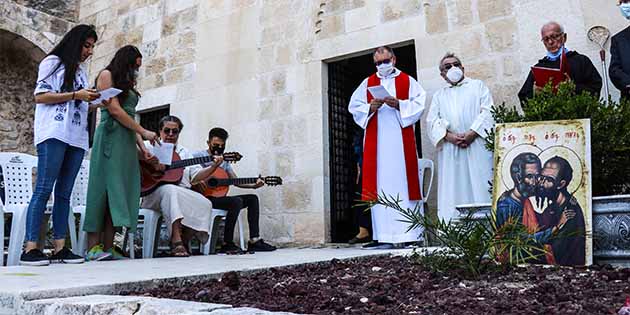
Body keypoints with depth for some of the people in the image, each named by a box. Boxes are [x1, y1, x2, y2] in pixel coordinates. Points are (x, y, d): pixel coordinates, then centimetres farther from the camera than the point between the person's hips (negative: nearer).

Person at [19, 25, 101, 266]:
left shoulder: (80, 71, 25)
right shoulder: (53, 62, 6)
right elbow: (40, 96, -3)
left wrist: (93, 101, 8)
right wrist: (75, 95, -8)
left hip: (76, 137, 7)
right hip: (54, 134, -6)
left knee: (64, 193, 1)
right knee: (44, 189, -11)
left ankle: (60, 248, 0)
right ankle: (30, 248, -11)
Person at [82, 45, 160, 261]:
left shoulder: (127, 84, 26)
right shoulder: (106, 75, 4)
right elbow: (114, 110, -7)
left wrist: (142, 146, 8)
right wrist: (144, 132, -7)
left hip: (127, 141, 7)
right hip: (111, 137, -7)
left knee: (121, 190, -1)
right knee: (105, 187, -11)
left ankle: (108, 248, -3)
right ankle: (93, 247, -11)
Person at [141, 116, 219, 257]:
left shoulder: (185, 152, 23)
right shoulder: (151, 147, 11)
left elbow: (196, 176, 15)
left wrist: (213, 167, -1)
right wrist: (152, 161, -20)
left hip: (183, 194, 5)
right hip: (155, 191, -4)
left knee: (205, 204, -21)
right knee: (170, 190, -39)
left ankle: (184, 240, -10)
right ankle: (176, 241, -42)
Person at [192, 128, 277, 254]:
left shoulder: (224, 160, 21)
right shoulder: (199, 156, -1)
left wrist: (253, 185, 3)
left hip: (219, 196, 8)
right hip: (206, 198, -8)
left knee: (252, 198, -2)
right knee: (236, 201, -29)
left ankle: (254, 241, -7)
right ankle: (227, 244, -24)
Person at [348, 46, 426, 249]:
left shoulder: (407, 81, 12)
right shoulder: (367, 83, 18)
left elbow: (419, 104, 2)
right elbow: (354, 107, 11)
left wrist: (399, 104, -13)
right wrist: (371, 107, -8)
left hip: (401, 140, -2)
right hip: (376, 141, 2)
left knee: (403, 182, -5)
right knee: (379, 185, -3)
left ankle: (410, 234, -2)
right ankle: (382, 236, -3)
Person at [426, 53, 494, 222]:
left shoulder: (478, 86, 16)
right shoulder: (439, 95, 23)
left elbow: (488, 112, 2)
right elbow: (432, 121, 8)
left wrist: (472, 133, -13)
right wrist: (449, 136, -10)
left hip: (477, 145, -2)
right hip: (450, 149, 2)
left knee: (481, 186, -7)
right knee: (453, 189, -2)